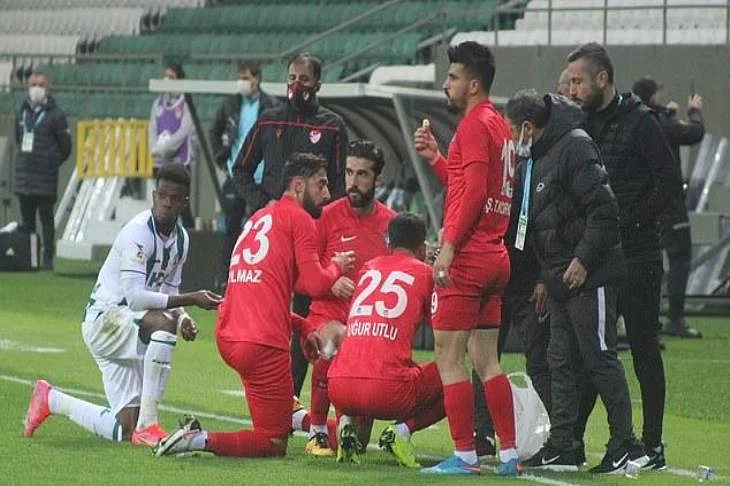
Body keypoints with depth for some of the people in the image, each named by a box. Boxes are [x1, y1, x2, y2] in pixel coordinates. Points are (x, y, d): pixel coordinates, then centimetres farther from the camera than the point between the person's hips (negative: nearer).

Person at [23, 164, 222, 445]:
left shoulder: (181, 239, 7)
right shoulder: (138, 232, -19)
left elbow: (168, 292, 14)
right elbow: (135, 296, -27)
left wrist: (182, 318, -8)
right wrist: (192, 300, -30)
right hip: (103, 317, -8)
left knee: (125, 431, 2)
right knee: (164, 323, -38)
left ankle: (51, 400, 28)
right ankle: (147, 426, -34)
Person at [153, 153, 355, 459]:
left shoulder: (258, 218, 22)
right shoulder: (299, 218, -2)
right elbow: (316, 285, -7)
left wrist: (302, 330, 22)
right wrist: (337, 267, 13)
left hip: (227, 338, 8)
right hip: (263, 344, -8)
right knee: (275, 445, -1)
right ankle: (202, 440, -17)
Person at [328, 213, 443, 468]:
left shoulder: (368, 268, 20)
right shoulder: (424, 272, 8)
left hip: (340, 389, 4)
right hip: (387, 393, -4)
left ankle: (346, 423, 10)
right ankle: (402, 429, -4)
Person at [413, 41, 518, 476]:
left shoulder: (475, 125, -11)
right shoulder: (499, 125, 17)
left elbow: (474, 191, -19)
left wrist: (450, 245, -21)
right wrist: (436, 158, 19)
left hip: (467, 258, -9)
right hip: (495, 257, 9)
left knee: (448, 357, -5)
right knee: (487, 360, 11)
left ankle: (465, 455, -7)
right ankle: (509, 454, 10)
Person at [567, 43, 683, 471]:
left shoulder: (639, 122, -8)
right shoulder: (585, 123, 12)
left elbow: (671, 182, -13)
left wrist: (630, 222, -15)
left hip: (637, 256, -7)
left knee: (644, 349, -1)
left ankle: (653, 446, 3)